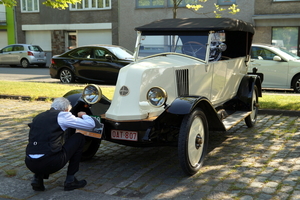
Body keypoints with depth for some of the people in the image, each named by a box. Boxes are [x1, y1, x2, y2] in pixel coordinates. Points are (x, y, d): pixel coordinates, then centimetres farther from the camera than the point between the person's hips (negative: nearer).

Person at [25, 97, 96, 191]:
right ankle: (70, 180, 15)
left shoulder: (38, 117, 20)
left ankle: (37, 178, 17)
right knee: (79, 138, 13)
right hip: (50, 163, -7)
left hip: (30, 164, 7)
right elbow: (91, 124, 3)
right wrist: (84, 115, 26)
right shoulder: (62, 115, 2)